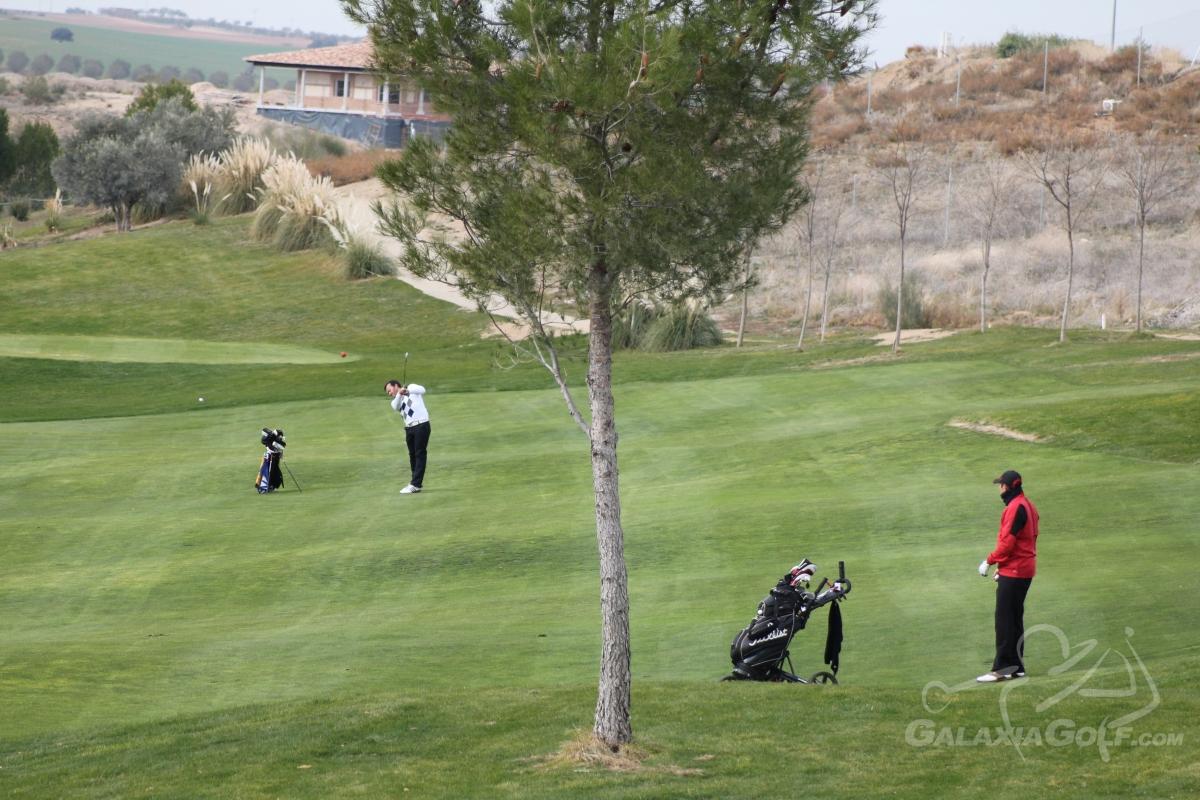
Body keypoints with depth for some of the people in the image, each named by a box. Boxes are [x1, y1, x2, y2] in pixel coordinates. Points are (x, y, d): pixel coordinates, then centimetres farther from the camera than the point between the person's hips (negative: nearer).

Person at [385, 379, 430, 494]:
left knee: (420, 454, -7)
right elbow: (396, 406, -6)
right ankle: (416, 481, 23)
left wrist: (407, 391, -30)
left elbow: (422, 390, -14)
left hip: (421, 425, -7)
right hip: (409, 428, 7)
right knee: (412, 455, 11)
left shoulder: (411, 387, 7)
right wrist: (399, 394, -24)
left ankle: (415, 485, -11)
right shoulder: (395, 401, 19)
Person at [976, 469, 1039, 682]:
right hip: (1024, 570, 10)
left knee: (1004, 619, -10)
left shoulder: (1016, 507, -15)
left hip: (1013, 572, -10)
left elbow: (1008, 541, -20)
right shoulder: (1028, 505, 16)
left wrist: (989, 561, -11)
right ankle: (1016, 666, 16)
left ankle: (1002, 668, -12)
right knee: (1015, 619, 14)